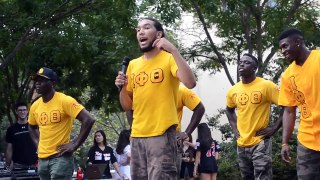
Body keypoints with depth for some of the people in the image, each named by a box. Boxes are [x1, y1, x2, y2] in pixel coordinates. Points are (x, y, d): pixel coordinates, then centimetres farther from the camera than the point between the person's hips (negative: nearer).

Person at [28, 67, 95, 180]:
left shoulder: (64, 101, -11)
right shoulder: (35, 106, 8)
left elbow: (88, 120, -18)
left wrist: (75, 144, -17)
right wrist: (37, 144, 12)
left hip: (60, 157, -7)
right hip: (42, 159, 7)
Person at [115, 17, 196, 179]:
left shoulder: (169, 58, -1)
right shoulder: (133, 65, 15)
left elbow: (190, 83, -20)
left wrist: (173, 50, -20)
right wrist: (122, 87, -2)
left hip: (162, 134, -6)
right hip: (137, 135, 6)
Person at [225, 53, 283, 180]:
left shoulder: (266, 86, -11)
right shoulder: (233, 91, 6)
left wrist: (274, 128, -13)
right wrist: (234, 128, 13)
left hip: (260, 143, -6)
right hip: (241, 144, 6)